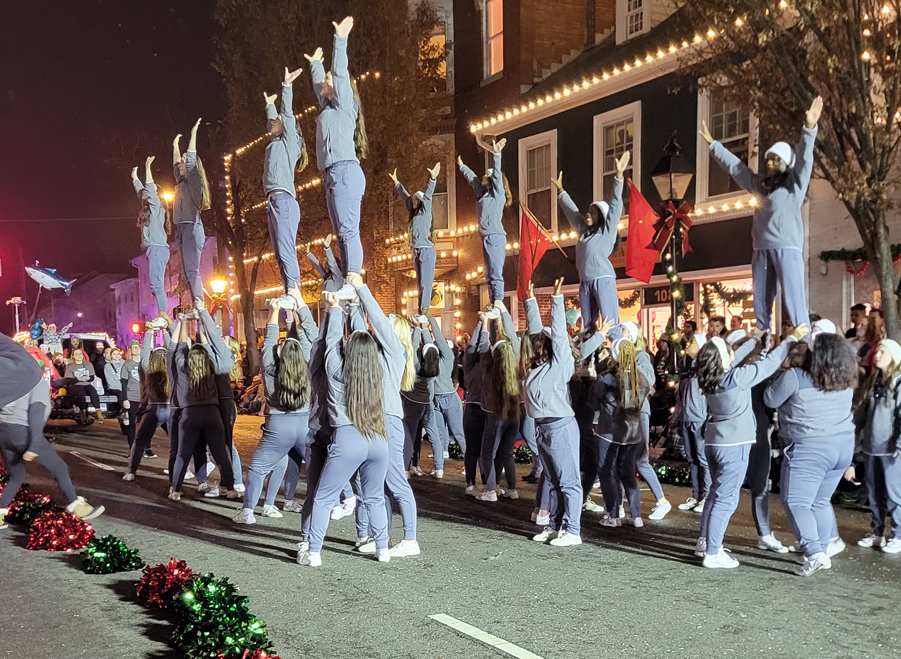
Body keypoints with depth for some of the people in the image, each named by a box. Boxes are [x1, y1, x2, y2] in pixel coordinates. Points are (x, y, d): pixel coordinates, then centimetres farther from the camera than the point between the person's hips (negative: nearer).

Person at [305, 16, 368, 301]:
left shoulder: (344, 104, 3)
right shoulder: (329, 107, 24)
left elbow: (340, 73, -8)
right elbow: (319, 85, 41)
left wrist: (340, 40, -8)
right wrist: (315, 64, 52)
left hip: (345, 172, -9)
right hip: (333, 175, 9)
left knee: (348, 230, -16)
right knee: (342, 234, 3)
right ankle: (348, 285, 1)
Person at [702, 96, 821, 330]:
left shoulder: (795, 183, 6)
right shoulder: (759, 183, 19)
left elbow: (804, 156, -9)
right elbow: (734, 165, 26)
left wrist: (809, 128, -23)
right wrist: (712, 143, 29)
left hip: (787, 248, -6)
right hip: (761, 249, 6)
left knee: (794, 299, -12)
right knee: (760, 302, 5)